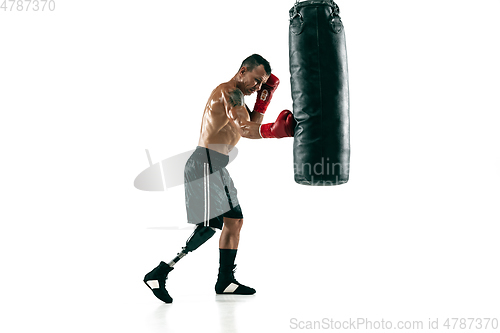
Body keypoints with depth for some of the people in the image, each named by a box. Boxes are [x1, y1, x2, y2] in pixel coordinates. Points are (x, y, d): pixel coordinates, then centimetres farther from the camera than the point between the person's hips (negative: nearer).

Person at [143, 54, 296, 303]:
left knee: (234, 221, 12)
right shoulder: (229, 92, -11)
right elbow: (244, 129, -24)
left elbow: (253, 125, 19)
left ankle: (225, 281, 19)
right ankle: (158, 275, -13)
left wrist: (264, 97, 10)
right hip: (206, 164, -11)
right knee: (209, 225, -16)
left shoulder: (235, 96, 22)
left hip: (216, 167, 11)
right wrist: (274, 130, -34)